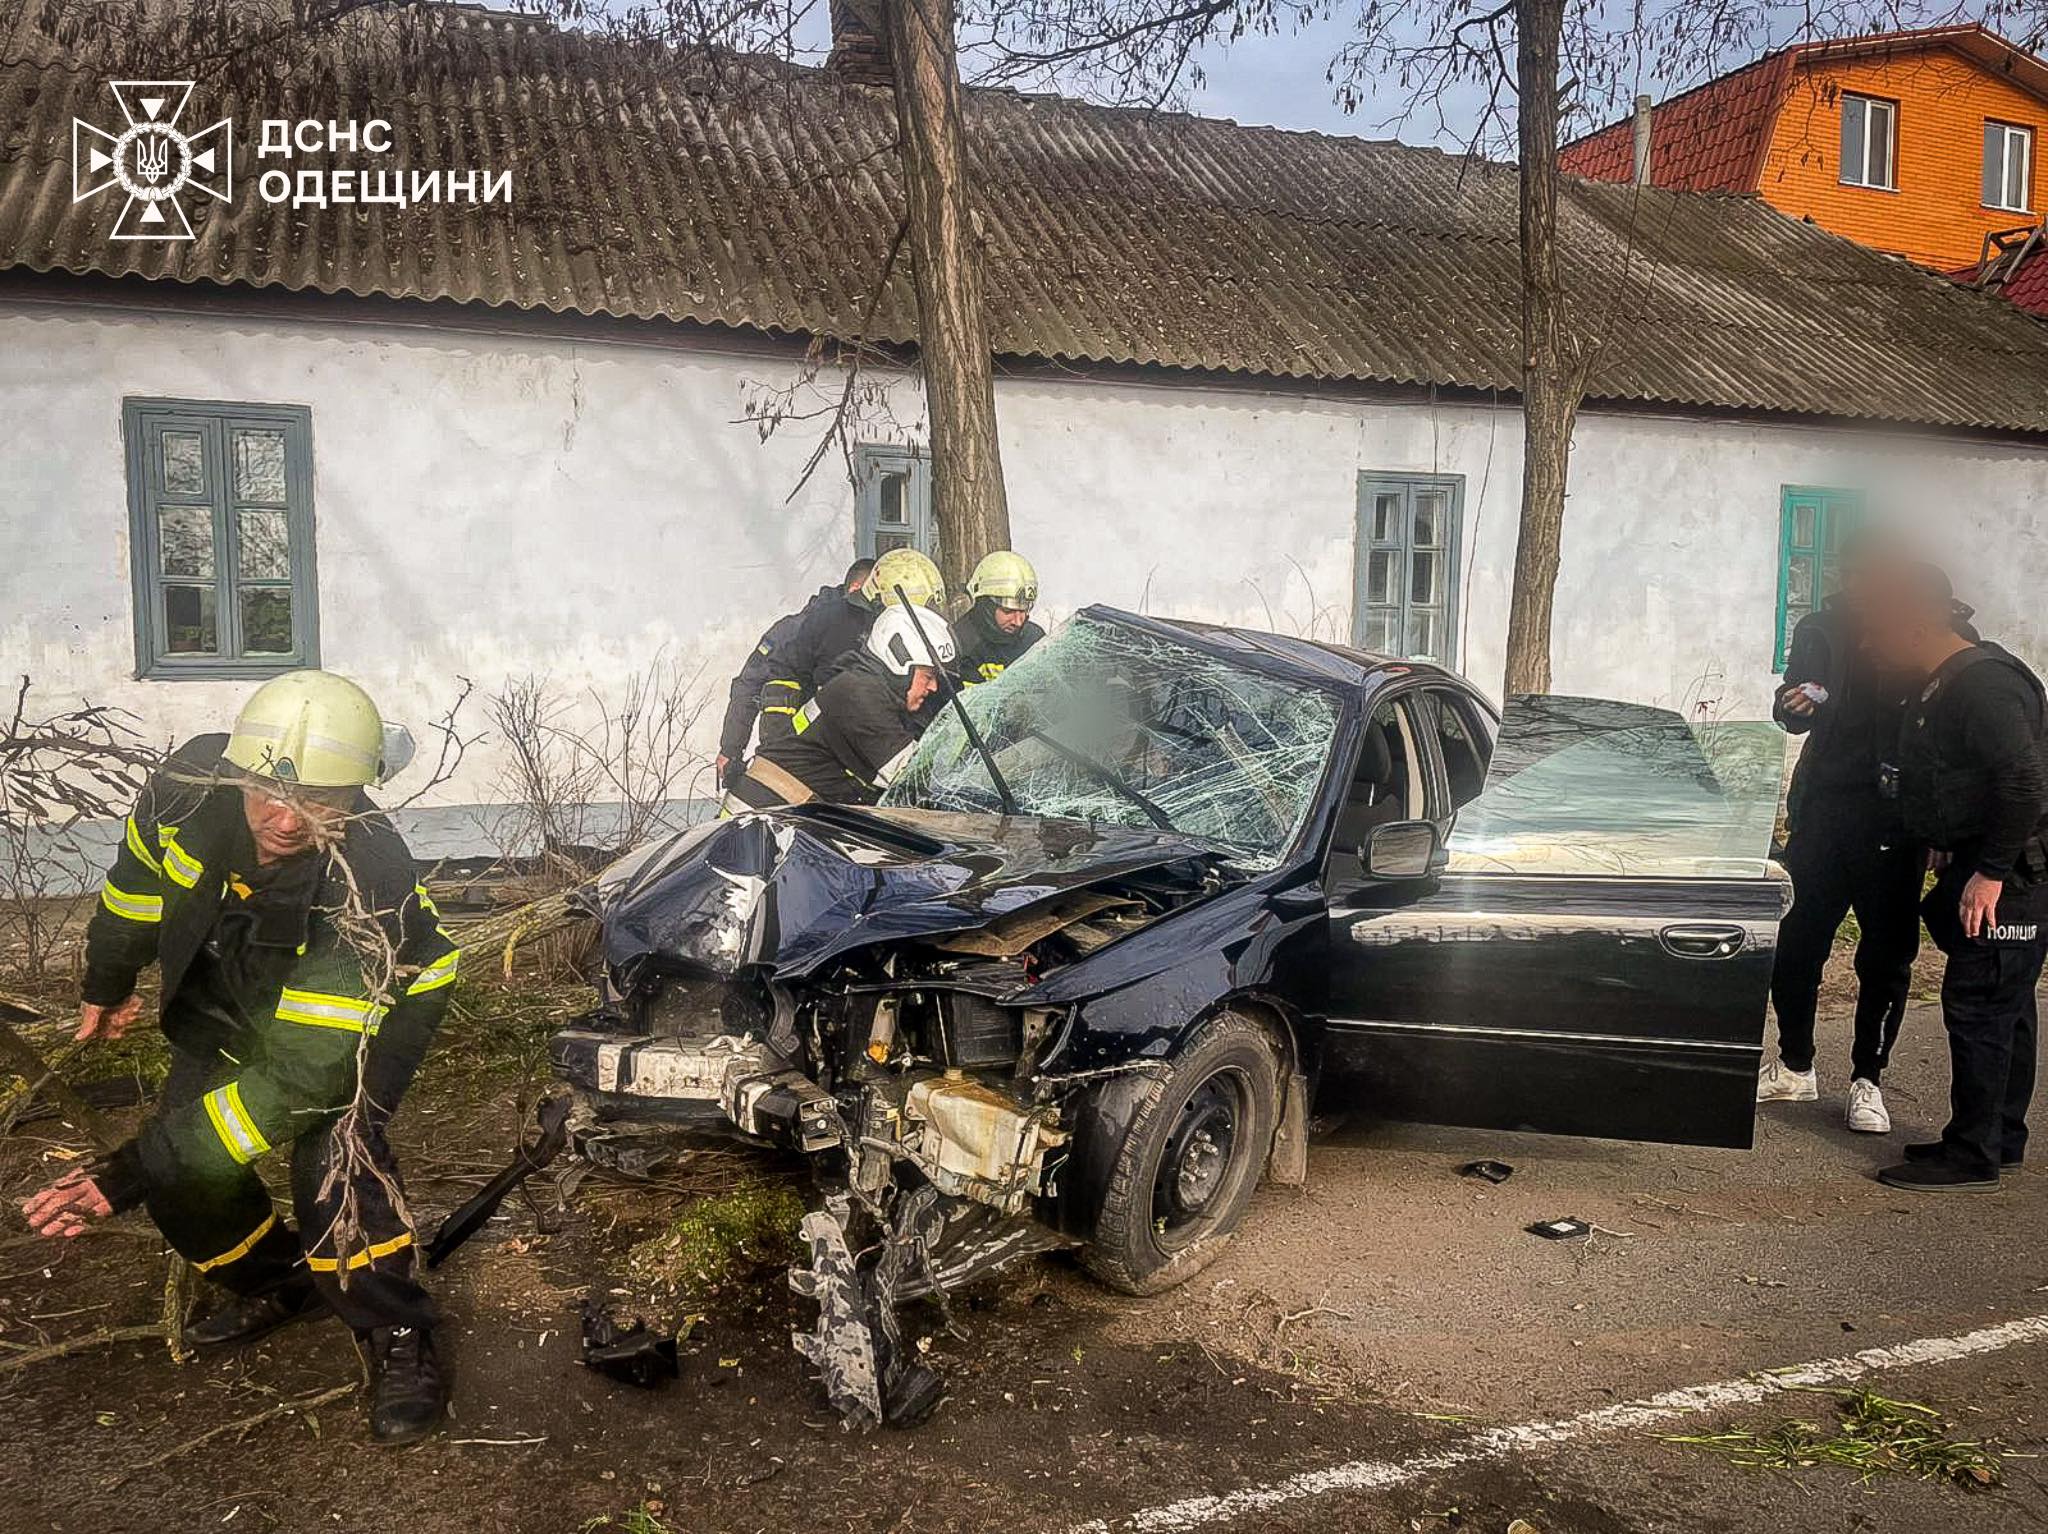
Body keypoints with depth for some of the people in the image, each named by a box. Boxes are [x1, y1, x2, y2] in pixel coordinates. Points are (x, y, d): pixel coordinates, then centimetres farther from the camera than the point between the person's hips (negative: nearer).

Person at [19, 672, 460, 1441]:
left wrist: (130, 1175, -40)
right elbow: (139, 874, -4)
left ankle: (400, 1342, -4)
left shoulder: (369, 886, -43)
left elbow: (299, 1075, -39)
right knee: (179, 1153, -2)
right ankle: (278, 1282, 27)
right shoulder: (193, 781, -30)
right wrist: (106, 983, 12)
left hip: (377, 1000, -5)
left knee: (331, 1151, -26)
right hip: (237, 988, 6)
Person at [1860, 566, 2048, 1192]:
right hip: (1985, 866, 10)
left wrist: (1990, 873, -24)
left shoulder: (1982, 684, -21)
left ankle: (1972, 1157, 3)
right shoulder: (1941, 685, 12)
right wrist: (1945, 848, 16)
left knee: (1977, 1007, -6)